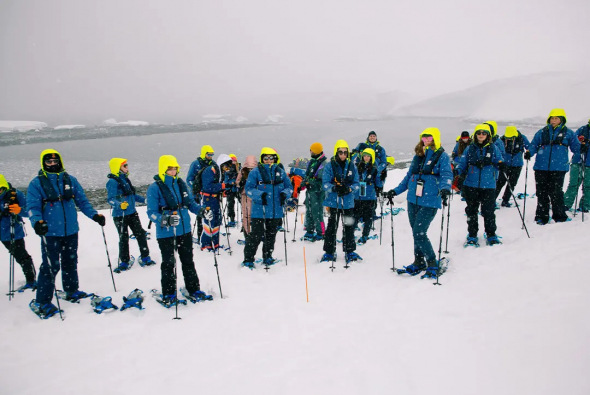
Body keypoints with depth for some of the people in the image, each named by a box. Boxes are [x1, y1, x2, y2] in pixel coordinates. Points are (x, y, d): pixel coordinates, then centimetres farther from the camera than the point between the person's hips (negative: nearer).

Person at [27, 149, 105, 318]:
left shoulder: (70, 180, 6)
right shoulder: (37, 183, -3)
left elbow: (82, 201, 8)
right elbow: (32, 206, -8)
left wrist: (94, 215, -5)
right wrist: (37, 221, -27)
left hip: (71, 231, 4)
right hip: (50, 233, -4)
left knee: (70, 263, 17)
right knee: (50, 266, -5)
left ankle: (72, 291, 34)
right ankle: (41, 302, 8)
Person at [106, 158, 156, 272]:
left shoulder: (125, 179, 8)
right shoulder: (112, 182, -15)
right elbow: (111, 199, -23)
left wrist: (144, 200, 18)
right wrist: (119, 204, -40)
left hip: (132, 213, 7)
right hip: (120, 215, -7)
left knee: (141, 234, 8)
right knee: (123, 238, 3)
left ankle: (145, 257, 21)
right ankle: (124, 261, 20)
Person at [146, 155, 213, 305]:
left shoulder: (181, 184, 2)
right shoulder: (154, 188, -13)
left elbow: (191, 203, 10)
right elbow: (151, 213, -15)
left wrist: (202, 211, -10)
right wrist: (166, 220, -33)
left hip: (184, 230, 5)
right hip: (166, 233, -5)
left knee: (188, 261, 16)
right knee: (169, 264, 7)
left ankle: (194, 289, 29)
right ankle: (169, 294, 23)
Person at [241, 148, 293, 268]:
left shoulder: (281, 172, 8)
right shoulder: (256, 172, -3)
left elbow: (289, 187, 13)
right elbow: (248, 188, -4)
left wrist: (284, 194, -9)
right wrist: (259, 195, -21)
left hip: (276, 211, 4)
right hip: (259, 210, -4)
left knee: (271, 235, 14)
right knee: (256, 235, -6)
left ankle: (267, 257, 29)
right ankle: (248, 259, 5)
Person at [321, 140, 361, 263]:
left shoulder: (352, 166, 4)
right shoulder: (330, 166, -3)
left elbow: (356, 183, 4)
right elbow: (325, 183, -6)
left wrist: (349, 189, -18)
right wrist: (334, 188, -26)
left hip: (348, 202, 3)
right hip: (333, 202, -2)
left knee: (349, 227, 9)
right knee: (332, 227, 2)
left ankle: (349, 251, 21)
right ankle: (329, 252, 13)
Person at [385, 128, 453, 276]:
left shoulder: (442, 156, -1)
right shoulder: (418, 155, 15)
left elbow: (446, 174, -14)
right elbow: (409, 176, 22)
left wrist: (445, 188, -34)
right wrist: (396, 191, 20)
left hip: (430, 202, -6)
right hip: (413, 200, 6)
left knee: (419, 233, -11)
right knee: (416, 233, 10)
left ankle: (432, 263, 6)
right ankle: (419, 263, 25)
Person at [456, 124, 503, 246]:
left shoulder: (493, 148, 5)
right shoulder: (470, 149, 7)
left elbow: (499, 162, 8)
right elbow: (462, 163, 10)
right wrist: (460, 173, -7)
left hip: (488, 185, -1)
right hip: (471, 185, 1)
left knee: (489, 211, 1)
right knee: (471, 211, 7)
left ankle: (491, 235, 18)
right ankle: (472, 236, 19)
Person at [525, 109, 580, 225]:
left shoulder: (568, 133, 8)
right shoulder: (542, 132, 10)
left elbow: (576, 147, 13)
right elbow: (534, 145, 10)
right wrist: (529, 152, -8)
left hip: (558, 168, -2)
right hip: (541, 167, 2)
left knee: (556, 193, -3)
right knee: (542, 193, 5)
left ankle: (560, 216, 14)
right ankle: (542, 217, 15)